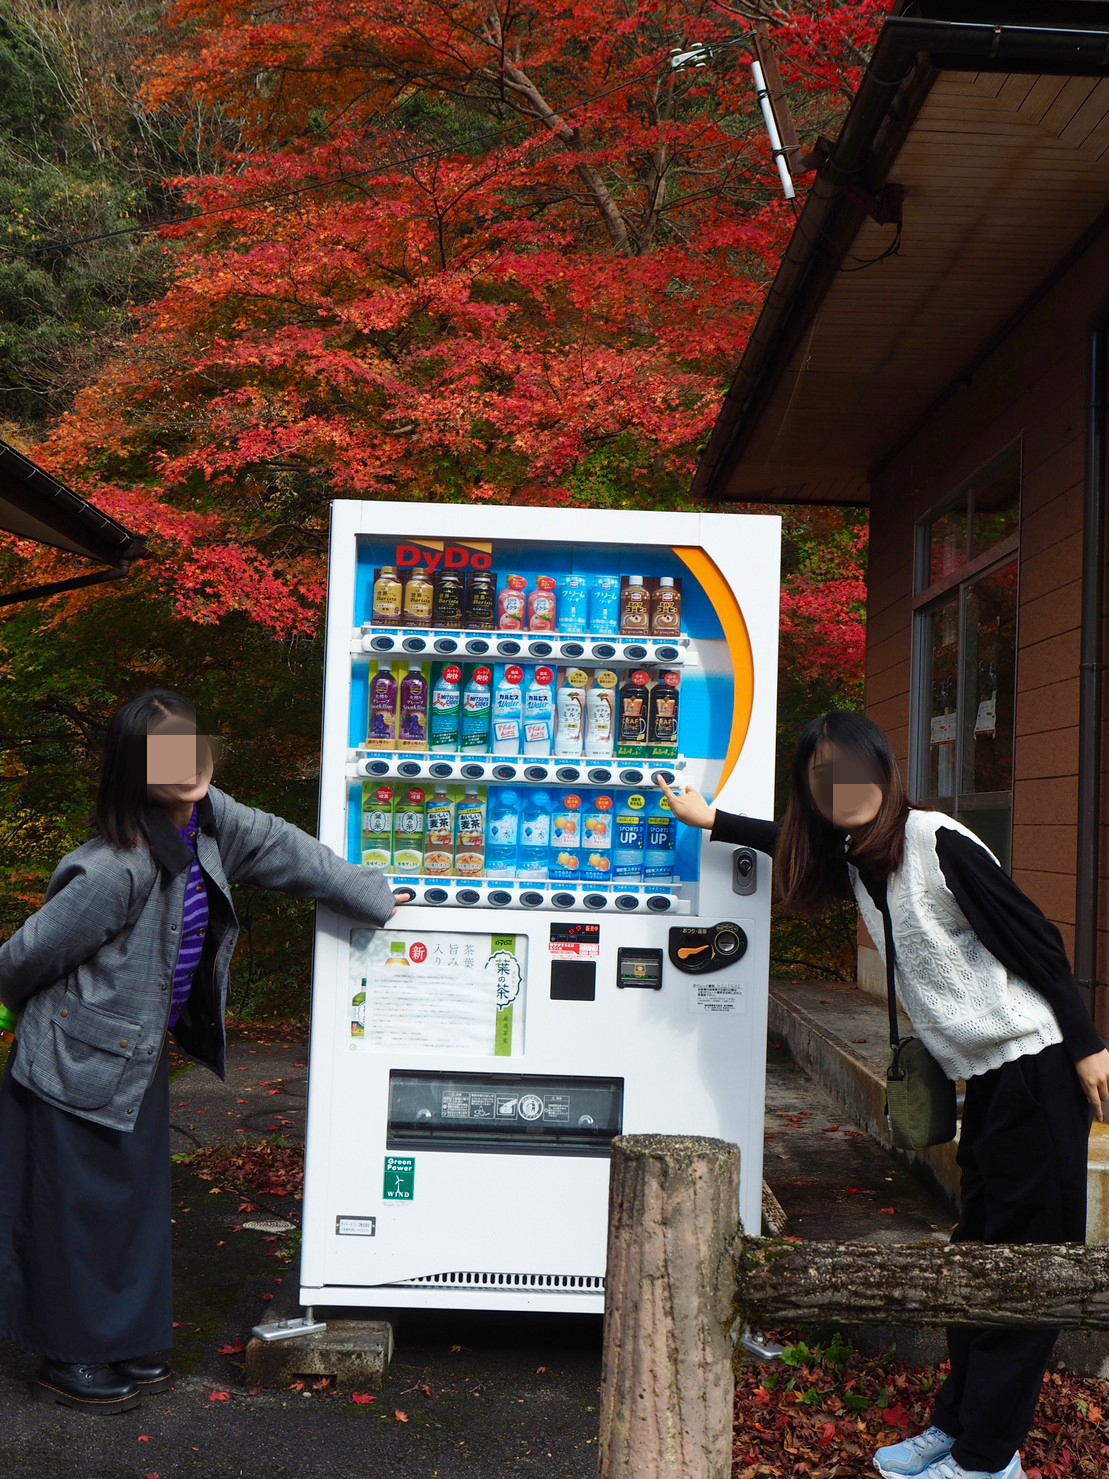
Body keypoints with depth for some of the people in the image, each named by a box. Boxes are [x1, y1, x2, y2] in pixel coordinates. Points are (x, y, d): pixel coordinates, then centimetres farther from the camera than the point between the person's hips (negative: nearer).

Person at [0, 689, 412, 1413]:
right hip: (81, 1060, -8)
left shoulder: (205, 816, -10)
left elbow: (278, 846, 5)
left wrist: (369, 896, 12)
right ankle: (69, 1361, 24)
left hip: (141, 1054, 8)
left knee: (137, 1199, 16)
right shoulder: (115, 871, -31)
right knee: (79, 1210, 6)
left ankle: (126, 1347, 31)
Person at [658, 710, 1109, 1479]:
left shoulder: (938, 842, -15)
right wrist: (711, 818, 33)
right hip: (984, 1078, 8)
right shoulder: (854, 857, 7)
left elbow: (1035, 939, -14)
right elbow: (792, 841, 30)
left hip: (1034, 1067, -8)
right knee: (977, 1251, 15)